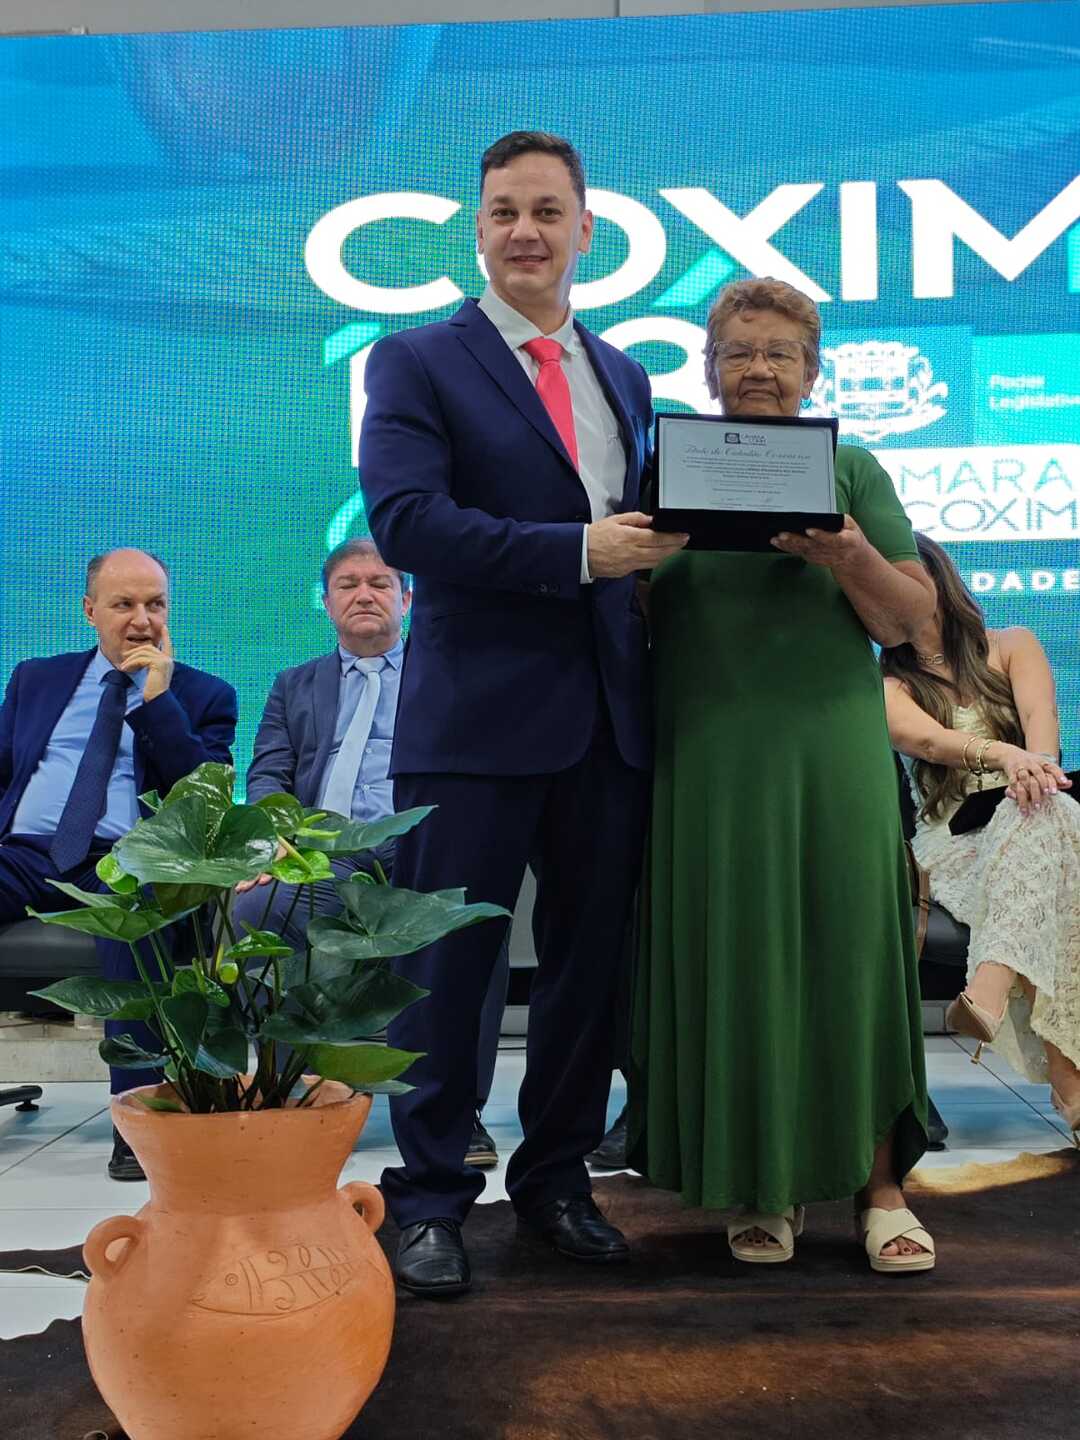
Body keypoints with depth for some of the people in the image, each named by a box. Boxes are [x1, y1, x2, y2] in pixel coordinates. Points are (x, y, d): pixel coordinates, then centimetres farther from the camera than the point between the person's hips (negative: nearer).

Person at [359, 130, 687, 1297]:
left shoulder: (625, 378, 18)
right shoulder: (417, 361, 0)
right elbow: (404, 520, -15)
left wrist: (661, 543, -3)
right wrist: (577, 553, -20)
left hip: (607, 719, 6)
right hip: (475, 716, -5)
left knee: (591, 961, 12)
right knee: (448, 967, 2)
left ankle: (557, 1179, 29)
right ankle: (429, 1198, 17)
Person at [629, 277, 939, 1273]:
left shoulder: (852, 469, 10)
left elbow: (908, 620, 5)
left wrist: (853, 559, -14)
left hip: (832, 752, 0)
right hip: (706, 759, 0)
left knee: (850, 951, -1)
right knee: (732, 959, 2)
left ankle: (879, 1183, 11)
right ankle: (762, 1184, 15)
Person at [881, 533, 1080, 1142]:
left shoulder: (1012, 647, 15)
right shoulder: (887, 685, 11)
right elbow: (927, 738, -12)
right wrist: (1000, 754, -34)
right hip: (951, 845, -1)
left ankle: (988, 998, -56)